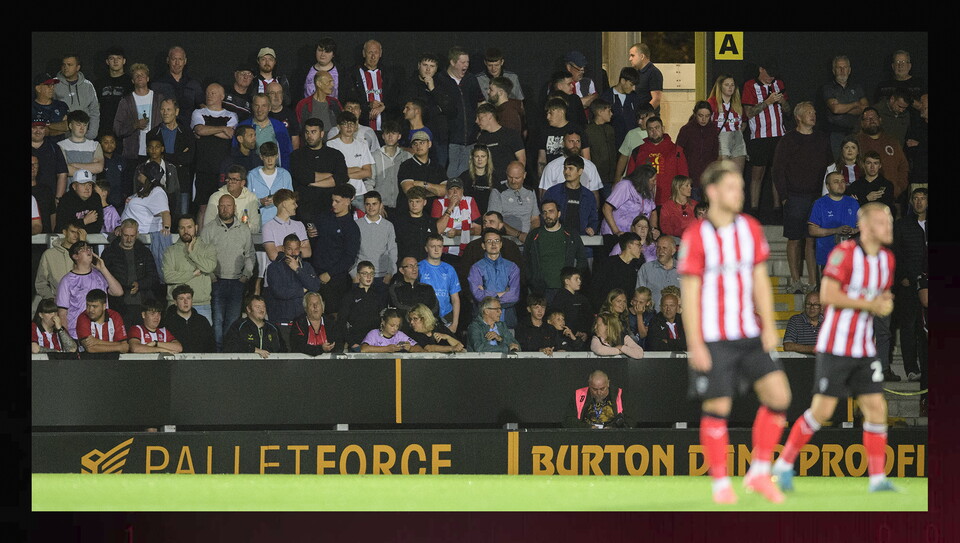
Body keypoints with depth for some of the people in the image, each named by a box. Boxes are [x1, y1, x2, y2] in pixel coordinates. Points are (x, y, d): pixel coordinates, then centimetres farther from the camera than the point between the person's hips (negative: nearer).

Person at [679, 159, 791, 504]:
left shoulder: (750, 229, 7)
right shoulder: (696, 237, -8)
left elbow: (760, 281, 12)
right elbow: (689, 293, -8)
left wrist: (768, 327, 4)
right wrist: (695, 345, -11)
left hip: (749, 336, 5)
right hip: (713, 341, -5)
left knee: (778, 395, -6)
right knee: (717, 409, -2)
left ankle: (759, 472, 6)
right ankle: (720, 483, 10)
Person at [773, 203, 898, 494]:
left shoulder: (887, 258, 9)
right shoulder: (845, 253, -13)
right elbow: (827, 295, -19)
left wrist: (886, 304, -1)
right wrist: (869, 304, -20)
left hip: (865, 350, 6)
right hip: (835, 347, -6)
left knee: (876, 409, -3)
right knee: (821, 411, -5)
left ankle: (878, 478, 1)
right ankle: (784, 464, 11)